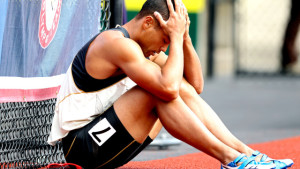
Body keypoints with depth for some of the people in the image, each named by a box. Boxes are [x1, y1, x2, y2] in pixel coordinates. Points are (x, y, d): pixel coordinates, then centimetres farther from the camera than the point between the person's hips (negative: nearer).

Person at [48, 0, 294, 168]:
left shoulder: (146, 46, 11)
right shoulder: (117, 43, -20)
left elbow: (196, 85, 10)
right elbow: (167, 87, -30)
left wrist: (185, 37, -1)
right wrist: (175, 37, -20)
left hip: (106, 144, 9)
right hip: (81, 147, -9)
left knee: (184, 88, 2)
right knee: (158, 91, -25)